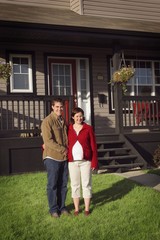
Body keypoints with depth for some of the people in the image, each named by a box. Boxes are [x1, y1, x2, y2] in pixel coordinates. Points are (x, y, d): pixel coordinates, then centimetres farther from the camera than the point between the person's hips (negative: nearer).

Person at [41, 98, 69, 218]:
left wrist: (67, 150, 5)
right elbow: (48, 140, -17)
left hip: (64, 157, 6)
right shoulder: (47, 121, -10)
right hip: (52, 157, -6)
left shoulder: (63, 120, 13)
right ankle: (53, 208, 16)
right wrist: (62, 149, -14)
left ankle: (62, 206, 25)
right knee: (53, 184, 4)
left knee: (63, 184, 12)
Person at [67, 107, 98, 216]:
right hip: (72, 161, 1)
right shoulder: (68, 129, 4)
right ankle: (76, 208, 19)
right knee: (75, 185, 8)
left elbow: (93, 146, 0)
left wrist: (94, 161, -5)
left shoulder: (88, 128, 0)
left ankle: (87, 209, 17)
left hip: (86, 161, -1)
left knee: (86, 184, 5)